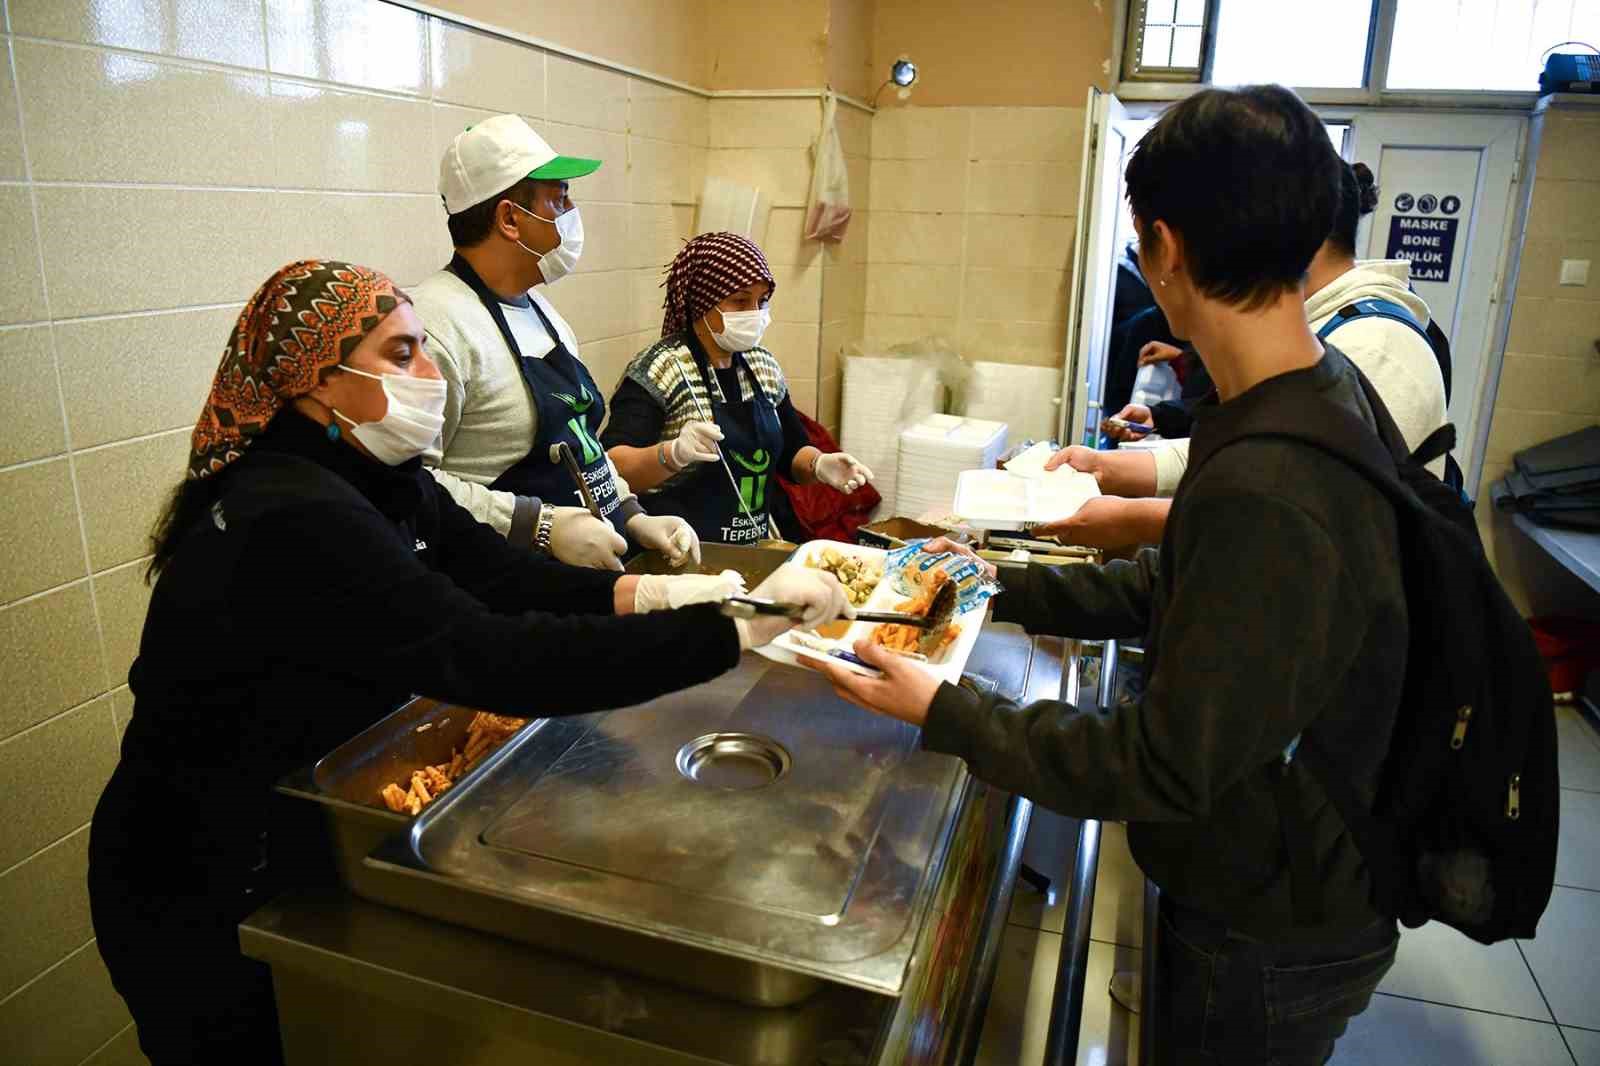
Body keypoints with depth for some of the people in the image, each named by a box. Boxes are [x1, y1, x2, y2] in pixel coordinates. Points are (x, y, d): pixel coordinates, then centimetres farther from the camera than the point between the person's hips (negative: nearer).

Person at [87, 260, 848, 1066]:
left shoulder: (371, 478, -3)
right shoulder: (295, 523, -33)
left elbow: (501, 577, -9)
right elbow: (494, 661, -40)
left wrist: (654, 593, -24)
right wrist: (736, 629, -39)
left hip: (302, 836, 8)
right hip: (205, 904, -8)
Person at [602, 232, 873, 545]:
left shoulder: (764, 365, 9)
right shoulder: (660, 369, -10)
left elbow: (792, 450, 18)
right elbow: (611, 467, -18)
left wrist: (819, 465, -3)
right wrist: (671, 455, -36)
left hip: (751, 552, 6)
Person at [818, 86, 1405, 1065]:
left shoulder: (1267, 496, -37)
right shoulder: (1328, 390, -5)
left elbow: (1165, 768, -28)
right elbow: (1175, 588, 5)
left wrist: (943, 712, -20)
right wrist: (1003, 587, 5)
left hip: (1267, 950, -8)